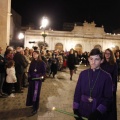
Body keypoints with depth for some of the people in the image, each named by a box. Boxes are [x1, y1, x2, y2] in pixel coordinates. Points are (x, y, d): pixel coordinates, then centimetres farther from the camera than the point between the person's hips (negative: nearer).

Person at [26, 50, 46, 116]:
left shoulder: (42, 63, -7)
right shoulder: (32, 62, 9)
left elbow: (44, 72, -6)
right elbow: (29, 70, 13)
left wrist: (41, 76, -23)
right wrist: (29, 76, -2)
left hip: (38, 80, -5)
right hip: (31, 79, 5)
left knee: (36, 93, -2)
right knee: (31, 92, 12)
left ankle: (35, 108, 6)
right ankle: (33, 104, 31)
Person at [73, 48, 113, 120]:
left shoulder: (106, 77, -10)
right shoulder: (83, 74, -3)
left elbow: (108, 98, -9)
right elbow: (77, 92, 1)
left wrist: (97, 113, -18)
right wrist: (75, 109, -5)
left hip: (99, 114, -2)